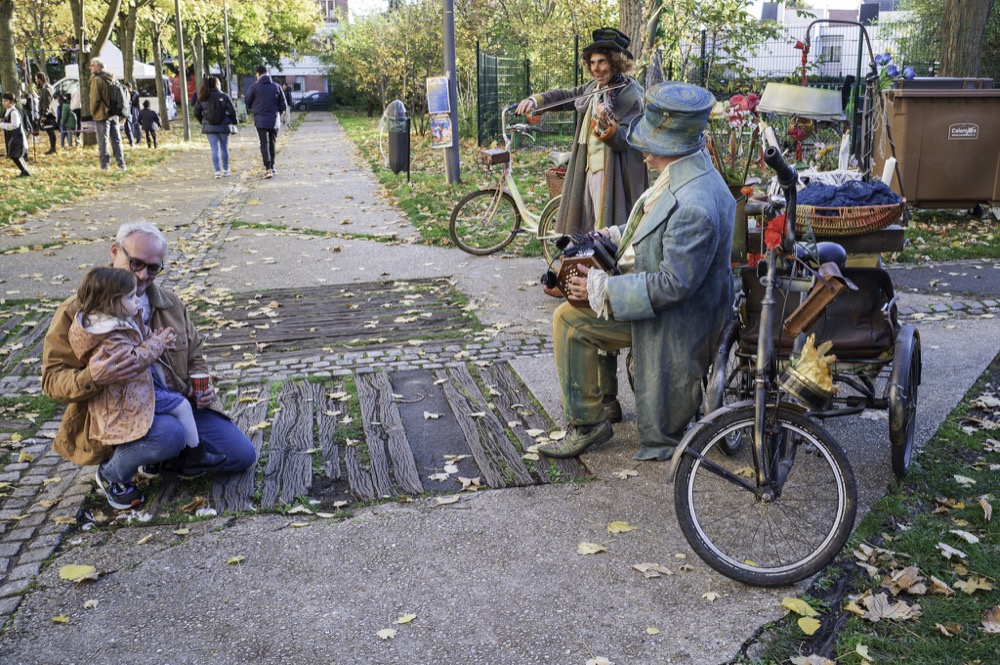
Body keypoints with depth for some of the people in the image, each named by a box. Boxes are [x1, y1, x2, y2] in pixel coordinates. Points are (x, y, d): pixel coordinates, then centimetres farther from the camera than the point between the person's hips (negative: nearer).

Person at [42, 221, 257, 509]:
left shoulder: (170, 303, 9)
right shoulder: (77, 311, -8)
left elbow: (194, 353, 21)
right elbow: (52, 379, -10)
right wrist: (92, 378, -33)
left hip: (176, 405, 6)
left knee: (243, 455, -2)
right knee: (169, 434, -39)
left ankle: (158, 463, 12)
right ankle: (113, 471, -7)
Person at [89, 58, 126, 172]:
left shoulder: (97, 79, -11)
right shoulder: (111, 78, 12)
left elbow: (94, 98, -15)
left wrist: (92, 112, -2)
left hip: (102, 114, -7)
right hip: (114, 114, 7)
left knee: (103, 141, -3)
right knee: (116, 140, 11)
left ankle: (105, 166, -6)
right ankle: (121, 164, 11)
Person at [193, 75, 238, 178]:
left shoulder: (202, 98, 1)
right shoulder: (224, 96, -6)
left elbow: (196, 113, 4)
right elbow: (232, 111, -7)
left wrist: (203, 122, 17)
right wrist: (233, 121, 9)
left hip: (209, 127, 1)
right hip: (223, 126, -1)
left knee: (215, 149, 3)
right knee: (224, 148, 14)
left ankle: (217, 170, -8)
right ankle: (225, 169, 22)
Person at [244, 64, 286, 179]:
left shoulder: (255, 86, -4)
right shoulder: (276, 86, 3)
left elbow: (247, 102, 5)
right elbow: (283, 105, 5)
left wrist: (253, 109, 26)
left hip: (260, 120, -2)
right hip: (274, 121, 2)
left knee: (264, 144, -3)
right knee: (272, 144, 15)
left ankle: (268, 168, -16)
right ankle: (271, 167, 21)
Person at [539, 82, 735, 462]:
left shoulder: (694, 205, -35)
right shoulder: (683, 174, -1)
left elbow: (673, 285, -31)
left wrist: (602, 290, -23)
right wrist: (617, 237, 5)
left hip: (675, 321, -11)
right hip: (655, 299, 11)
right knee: (569, 319, 13)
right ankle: (585, 424, 22)